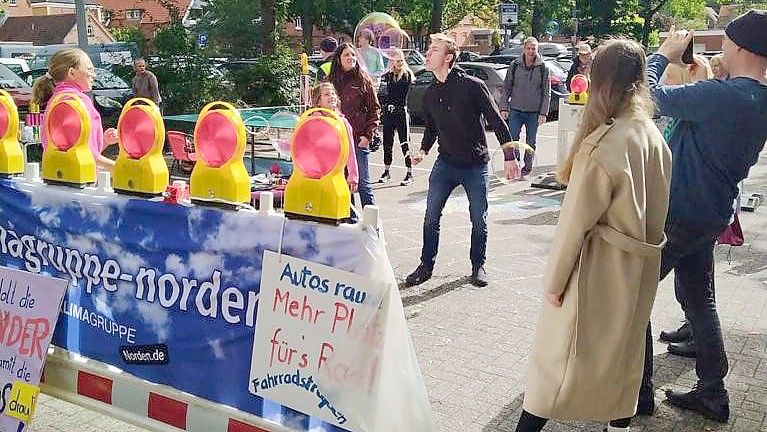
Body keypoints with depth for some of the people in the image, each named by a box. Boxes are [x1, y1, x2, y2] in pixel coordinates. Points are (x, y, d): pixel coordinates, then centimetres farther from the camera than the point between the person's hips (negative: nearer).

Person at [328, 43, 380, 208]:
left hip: (358, 140, -4)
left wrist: (368, 135, -8)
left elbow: (374, 109, 1)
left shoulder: (364, 80, 1)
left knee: (363, 184, -2)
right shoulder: (330, 81, 9)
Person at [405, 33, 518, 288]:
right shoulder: (430, 94, 5)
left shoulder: (472, 86, -12)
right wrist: (424, 150, 1)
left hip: (476, 165, -4)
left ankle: (478, 266, 23)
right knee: (431, 217, 2)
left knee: (479, 220, 6)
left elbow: (497, 122, -10)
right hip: (446, 163, 4)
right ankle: (426, 266, 15)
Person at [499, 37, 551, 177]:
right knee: (512, 138, -2)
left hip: (534, 112, 0)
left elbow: (547, 93, 0)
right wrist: (504, 107, -2)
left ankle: (528, 166, 22)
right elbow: (506, 88, 5)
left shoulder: (543, 68, -2)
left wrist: (543, 113, -6)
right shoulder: (514, 65, 1)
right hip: (516, 110, 1)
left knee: (531, 141, 10)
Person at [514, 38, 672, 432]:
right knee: (625, 346, 22)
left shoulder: (603, 144, -21)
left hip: (599, 267, -7)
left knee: (558, 353, 4)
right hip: (640, 266, 7)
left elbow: (576, 221, -18)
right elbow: (656, 208, 7)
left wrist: (554, 279, -10)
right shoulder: (654, 137, 0)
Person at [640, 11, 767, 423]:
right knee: (700, 299, 20)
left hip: (677, 214, -9)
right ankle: (712, 393, 28)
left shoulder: (720, 94, -25)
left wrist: (664, 53, -3)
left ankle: (638, 390, 14)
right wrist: (690, 64, 5)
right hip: (712, 215, 9)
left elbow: (650, 94, -19)